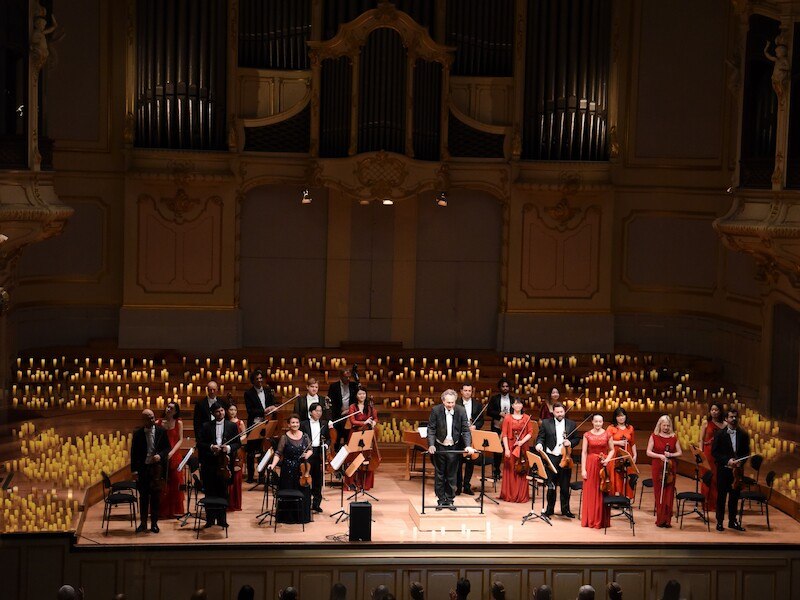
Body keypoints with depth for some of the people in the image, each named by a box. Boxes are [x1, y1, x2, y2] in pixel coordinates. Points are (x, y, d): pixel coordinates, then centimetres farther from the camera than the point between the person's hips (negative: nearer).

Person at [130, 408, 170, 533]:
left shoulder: (161, 431, 0)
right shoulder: (137, 434, -2)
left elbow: (167, 447, 6)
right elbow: (134, 453, 0)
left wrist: (160, 455, -14)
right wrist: (134, 470, -6)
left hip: (157, 468, 0)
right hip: (143, 468, 0)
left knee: (156, 496, 5)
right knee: (143, 496, 7)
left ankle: (154, 523, 14)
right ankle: (143, 523, 16)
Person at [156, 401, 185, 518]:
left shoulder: (178, 423, 4)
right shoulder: (158, 423, 4)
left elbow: (180, 440, 0)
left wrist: (171, 452, -13)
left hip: (174, 456, 0)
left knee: (175, 483, 2)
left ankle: (175, 510, 11)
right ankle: (162, 510, 6)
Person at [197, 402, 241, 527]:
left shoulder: (232, 426, 7)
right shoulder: (206, 427, 6)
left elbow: (238, 443, 5)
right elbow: (199, 443, 3)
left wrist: (229, 447, -14)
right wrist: (210, 447, -14)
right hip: (209, 464, 0)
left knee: (223, 492, 3)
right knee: (210, 492, 3)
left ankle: (222, 519, 12)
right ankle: (210, 519, 11)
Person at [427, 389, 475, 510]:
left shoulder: (461, 411, -7)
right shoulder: (436, 410, -9)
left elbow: (465, 430, -6)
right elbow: (431, 429, -7)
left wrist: (468, 445, -18)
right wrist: (431, 445, -19)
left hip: (454, 447, 0)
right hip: (439, 447, 0)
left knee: (451, 475, 7)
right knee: (439, 475, 7)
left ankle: (450, 499, 16)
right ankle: (441, 500, 17)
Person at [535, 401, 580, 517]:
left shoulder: (571, 424, 6)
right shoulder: (546, 423, 1)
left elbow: (577, 438, 11)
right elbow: (541, 437, 1)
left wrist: (571, 443, -9)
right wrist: (539, 444, -20)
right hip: (551, 458, -1)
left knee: (565, 486, 6)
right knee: (551, 485, 6)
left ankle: (565, 509, 16)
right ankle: (549, 509, 16)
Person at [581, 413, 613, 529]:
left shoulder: (607, 435, 2)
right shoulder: (587, 435, 1)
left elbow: (612, 450, 9)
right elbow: (584, 452, 0)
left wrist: (607, 459, -10)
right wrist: (583, 469, -6)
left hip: (603, 465, 0)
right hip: (591, 465, 0)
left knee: (602, 493, 3)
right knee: (590, 492, 3)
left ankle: (601, 520, 12)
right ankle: (589, 520, 12)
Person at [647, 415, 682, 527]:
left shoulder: (674, 437, 7)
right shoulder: (654, 437, 4)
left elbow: (679, 452, 10)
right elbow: (648, 452, 0)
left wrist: (671, 454, -9)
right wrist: (660, 456, -14)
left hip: (670, 468, 1)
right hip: (657, 468, -1)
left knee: (669, 494, -1)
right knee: (659, 494, -1)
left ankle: (667, 520, 3)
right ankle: (660, 520, 5)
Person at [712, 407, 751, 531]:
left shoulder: (743, 435, 5)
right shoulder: (720, 434, -2)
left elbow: (746, 452, 7)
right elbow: (714, 452, -5)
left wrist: (741, 461, -13)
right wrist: (727, 460, -16)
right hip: (724, 470, -2)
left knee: (734, 496, 9)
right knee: (721, 496, 3)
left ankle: (732, 521, 20)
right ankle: (720, 521, 10)